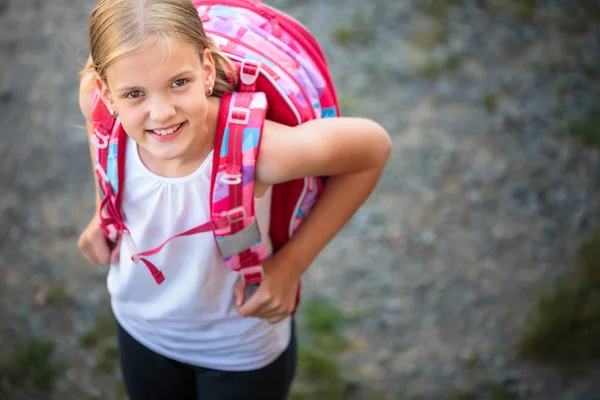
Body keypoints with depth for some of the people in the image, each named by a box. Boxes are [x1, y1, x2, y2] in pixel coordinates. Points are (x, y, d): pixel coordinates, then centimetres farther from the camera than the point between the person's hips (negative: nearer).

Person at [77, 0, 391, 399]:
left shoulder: (252, 149, -39)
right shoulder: (97, 104, -28)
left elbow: (373, 147, -23)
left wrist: (292, 263, -22)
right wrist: (103, 209, -5)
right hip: (140, 329, 4)